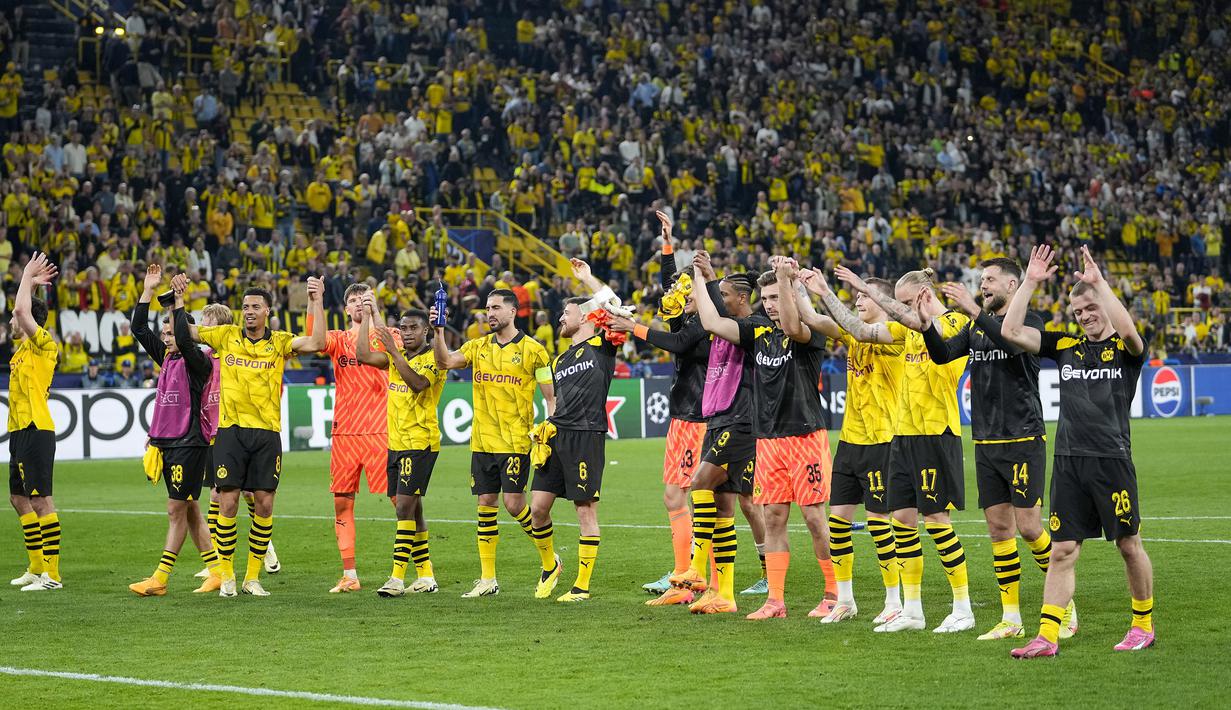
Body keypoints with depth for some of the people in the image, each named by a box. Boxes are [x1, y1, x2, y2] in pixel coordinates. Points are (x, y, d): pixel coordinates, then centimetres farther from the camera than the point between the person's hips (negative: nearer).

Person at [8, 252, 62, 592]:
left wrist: (28, 278, -9)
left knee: (40, 500, -10)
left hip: (36, 430, -10)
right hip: (20, 431, 10)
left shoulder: (44, 344, -9)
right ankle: (37, 568, 21)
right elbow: (22, 312, 32)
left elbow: (23, 311, -22)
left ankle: (52, 574, -10)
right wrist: (30, 282, 27)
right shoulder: (23, 347, 15)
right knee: (19, 498, 14)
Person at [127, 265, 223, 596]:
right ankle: (216, 573, 13)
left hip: (189, 443, -9)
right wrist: (149, 290, 8)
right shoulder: (167, 357, 13)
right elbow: (139, 328, 14)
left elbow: (184, 340, -29)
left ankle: (159, 579, -6)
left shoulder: (197, 361, -9)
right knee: (188, 510, 9)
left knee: (177, 510, -5)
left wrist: (178, 301, -23)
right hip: (167, 442, 9)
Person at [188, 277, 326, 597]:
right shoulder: (226, 336, 7)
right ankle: (226, 576, 7)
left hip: (267, 432, 0)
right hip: (231, 430, 0)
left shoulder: (279, 342, 5)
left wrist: (316, 303, -11)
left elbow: (316, 343, -9)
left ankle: (253, 577, 12)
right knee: (228, 503, -4)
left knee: (264, 504, 1)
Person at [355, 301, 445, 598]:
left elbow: (417, 383, -26)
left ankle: (398, 578, -16)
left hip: (420, 443, -8)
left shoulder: (433, 358, -9)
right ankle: (426, 576, 17)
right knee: (409, 509, 10)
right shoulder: (397, 357, 14)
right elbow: (363, 355, 7)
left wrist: (393, 351, -26)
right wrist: (367, 316, 6)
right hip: (396, 443, 8)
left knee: (405, 506, -13)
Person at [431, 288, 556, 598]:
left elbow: (551, 397, -2)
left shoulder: (532, 350, -3)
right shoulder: (478, 347, 10)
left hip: (515, 442, -5)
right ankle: (487, 579, 10)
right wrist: (438, 331, -18)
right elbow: (445, 362, -4)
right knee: (485, 503, 5)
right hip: (482, 441, 5)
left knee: (514, 503, -9)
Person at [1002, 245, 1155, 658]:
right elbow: (1011, 332, 5)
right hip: (1068, 461, 4)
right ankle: (1047, 636, -2)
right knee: (1062, 551, 1)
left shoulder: (1125, 348, 1)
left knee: (1129, 545, 6)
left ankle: (1143, 625, 21)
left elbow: (1128, 329, -24)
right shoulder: (1065, 345, 12)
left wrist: (1098, 282, -20)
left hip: (1112, 460, -4)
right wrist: (1030, 283, 2)